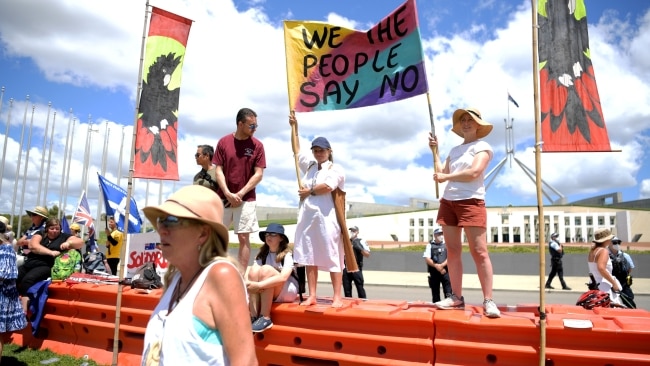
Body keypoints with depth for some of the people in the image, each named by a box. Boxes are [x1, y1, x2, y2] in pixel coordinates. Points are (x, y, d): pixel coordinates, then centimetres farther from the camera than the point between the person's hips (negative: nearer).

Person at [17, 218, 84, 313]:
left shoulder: (63, 237, 11)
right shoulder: (40, 234, 16)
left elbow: (81, 242, 2)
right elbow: (33, 246, -2)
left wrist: (69, 242, -17)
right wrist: (51, 252, -10)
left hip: (45, 266, -4)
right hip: (29, 263, 4)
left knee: (27, 280, -28)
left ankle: (23, 312, -33)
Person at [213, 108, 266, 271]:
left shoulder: (257, 145, -2)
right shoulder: (224, 142, 0)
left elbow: (258, 174, -4)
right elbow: (218, 171, -2)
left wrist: (240, 194, -11)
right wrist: (228, 193, -13)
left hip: (246, 199, -1)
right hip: (223, 198, 1)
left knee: (244, 238, 0)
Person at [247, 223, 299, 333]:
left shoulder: (287, 254, -14)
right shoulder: (262, 254, 4)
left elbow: (283, 277, -31)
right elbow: (252, 274, -10)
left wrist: (259, 285, -41)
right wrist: (248, 284, -34)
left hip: (287, 292, -5)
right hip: (267, 293, 5)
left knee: (266, 269, -29)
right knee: (254, 269, -21)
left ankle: (265, 318, -27)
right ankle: (253, 317, -25)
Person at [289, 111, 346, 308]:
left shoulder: (336, 169, 1)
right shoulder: (309, 165, 20)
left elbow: (327, 187, -15)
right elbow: (296, 150, 30)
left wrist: (308, 192, -2)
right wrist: (295, 127, 26)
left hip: (327, 217, -6)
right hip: (307, 216, 6)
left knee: (332, 257, -5)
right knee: (309, 256, 5)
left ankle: (337, 297, -3)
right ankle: (312, 296, 9)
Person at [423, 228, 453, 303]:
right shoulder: (430, 245, 7)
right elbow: (427, 258, -1)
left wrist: (442, 265, -14)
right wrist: (436, 266, -12)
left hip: (445, 271, -1)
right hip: (434, 272, 1)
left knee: (448, 291, -8)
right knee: (435, 292, 7)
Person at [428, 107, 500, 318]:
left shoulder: (482, 147, 1)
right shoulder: (454, 151, 21)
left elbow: (474, 172, -14)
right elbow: (441, 174, 13)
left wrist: (446, 177, -6)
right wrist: (434, 151, 12)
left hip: (471, 202, -6)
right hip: (448, 202, 7)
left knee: (479, 251, -9)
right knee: (452, 251, 5)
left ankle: (488, 301, -5)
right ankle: (457, 297, 11)